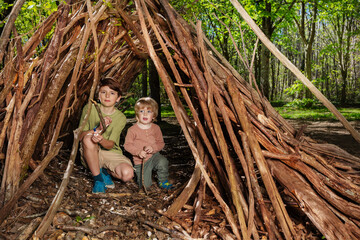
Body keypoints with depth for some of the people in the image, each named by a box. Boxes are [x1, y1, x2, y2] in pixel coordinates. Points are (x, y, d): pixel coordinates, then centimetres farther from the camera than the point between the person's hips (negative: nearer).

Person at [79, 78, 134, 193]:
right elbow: (80, 136, -12)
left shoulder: (121, 118, -10)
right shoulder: (89, 108, -9)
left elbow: (110, 145, -16)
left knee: (127, 174, -28)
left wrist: (101, 140, -40)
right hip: (91, 154, 0)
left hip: (111, 153, 0)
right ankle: (98, 179, -17)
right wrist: (98, 129, -30)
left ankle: (105, 171, 7)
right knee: (88, 138, -35)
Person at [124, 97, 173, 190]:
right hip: (140, 161, -1)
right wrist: (138, 152, -22)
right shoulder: (132, 129, -9)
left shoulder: (156, 128, -1)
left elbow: (161, 143, 3)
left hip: (154, 156, 1)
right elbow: (127, 145, -7)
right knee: (145, 185, -5)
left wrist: (153, 148, -18)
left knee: (163, 162, -33)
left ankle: (163, 181, -4)